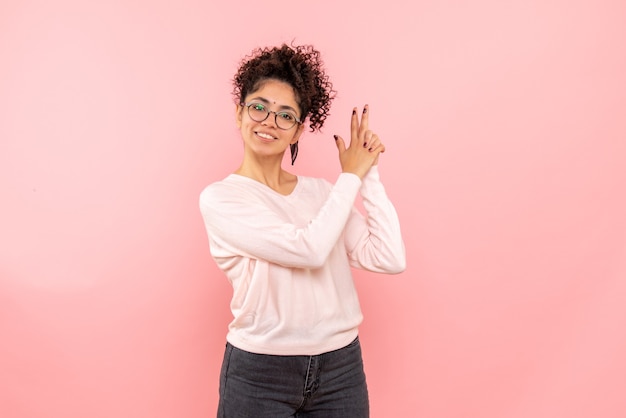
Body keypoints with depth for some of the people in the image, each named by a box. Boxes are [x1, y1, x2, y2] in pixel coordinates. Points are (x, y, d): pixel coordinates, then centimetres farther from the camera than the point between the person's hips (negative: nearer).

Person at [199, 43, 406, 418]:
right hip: (259, 374, -3)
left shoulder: (321, 191, 3)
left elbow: (390, 259, -7)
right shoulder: (220, 198, -8)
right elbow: (308, 249, -20)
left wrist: (370, 175, -6)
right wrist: (351, 176, -10)